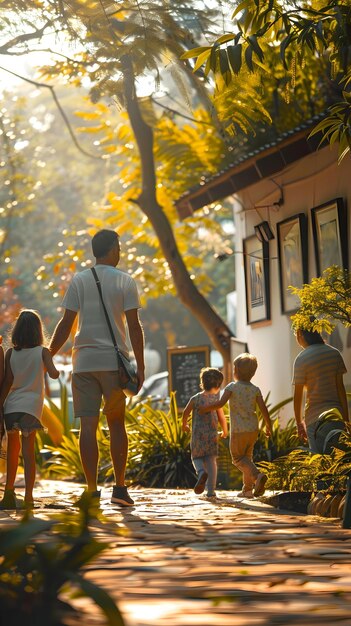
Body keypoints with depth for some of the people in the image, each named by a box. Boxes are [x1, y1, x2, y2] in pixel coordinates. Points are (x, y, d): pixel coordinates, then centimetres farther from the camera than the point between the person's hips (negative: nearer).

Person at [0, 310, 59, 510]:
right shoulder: (42, 352, -1)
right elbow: (53, 374, -12)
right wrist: (57, 370, 10)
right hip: (31, 405, -2)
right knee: (28, 449, -1)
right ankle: (28, 497, -4)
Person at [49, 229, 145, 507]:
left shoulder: (79, 281, 5)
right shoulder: (126, 282, 1)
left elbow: (66, 324, 0)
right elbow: (134, 326, -3)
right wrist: (140, 366, 0)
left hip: (84, 361, 1)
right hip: (114, 361, -1)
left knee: (88, 426, 1)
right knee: (117, 424, 8)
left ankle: (91, 489, -2)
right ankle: (120, 487, 4)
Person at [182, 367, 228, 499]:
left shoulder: (195, 399, -1)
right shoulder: (216, 400, -4)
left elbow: (185, 413, 9)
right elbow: (222, 418, -1)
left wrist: (184, 425, 29)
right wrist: (225, 431, 17)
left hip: (197, 435, 0)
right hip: (212, 434, 0)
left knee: (196, 457, 16)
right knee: (211, 461, 6)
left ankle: (202, 473, -17)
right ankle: (211, 491, 3)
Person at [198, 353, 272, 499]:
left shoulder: (231, 387, -8)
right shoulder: (255, 389, 2)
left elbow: (221, 403, -19)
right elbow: (263, 409, -2)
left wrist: (205, 409, -4)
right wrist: (268, 426, 11)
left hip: (238, 430, -4)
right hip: (253, 429, 4)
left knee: (238, 458, 6)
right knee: (247, 457, 17)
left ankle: (257, 475, -18)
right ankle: (247, 489, 16)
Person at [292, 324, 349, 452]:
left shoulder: (301, 359, -9)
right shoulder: (335, 353, 4)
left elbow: (298, 396, -6)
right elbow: (340, 387, 3)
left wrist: (299, 423, 3)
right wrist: (346, 418, 6)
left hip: (315, 418, -4)